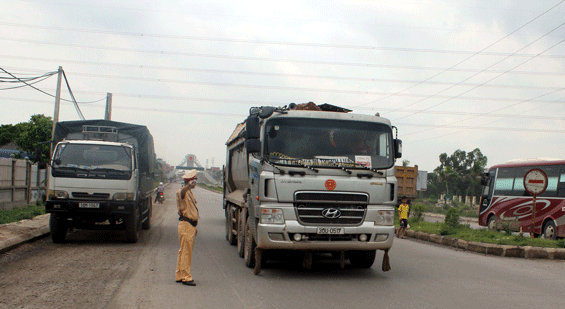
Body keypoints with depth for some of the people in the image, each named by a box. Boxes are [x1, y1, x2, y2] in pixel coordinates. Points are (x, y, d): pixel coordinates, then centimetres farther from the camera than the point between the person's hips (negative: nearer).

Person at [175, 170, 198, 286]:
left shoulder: (190, 193, 21)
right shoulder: (182, 192, -11)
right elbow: (182, 192, -38)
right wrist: (189, 185, -61)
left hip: (191, 225, 10)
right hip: (185, 225, -10)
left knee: (184, 251, 15)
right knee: (186, 251, -8)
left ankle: (179, 275, 23)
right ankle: (185, 277, -5)